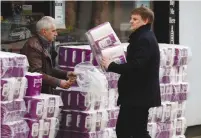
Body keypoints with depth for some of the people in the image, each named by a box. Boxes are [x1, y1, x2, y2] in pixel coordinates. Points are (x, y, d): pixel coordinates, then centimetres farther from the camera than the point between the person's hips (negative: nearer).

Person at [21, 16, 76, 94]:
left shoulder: (46, 44, 14)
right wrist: (58, 82, -26)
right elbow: (36, 73, -22)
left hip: (45, 91, 9)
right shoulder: (34, 46, -16)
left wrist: (66, 74, 6)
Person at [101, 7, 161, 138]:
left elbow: (136, 66, -27)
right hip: (135, 93, 11)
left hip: (139, 94, -11)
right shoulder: (142, 37, 17)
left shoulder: (144, 39, -17)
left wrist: (111, 66, -20)